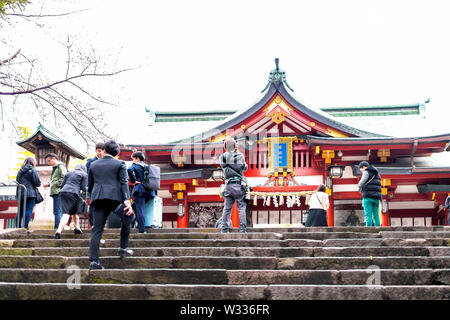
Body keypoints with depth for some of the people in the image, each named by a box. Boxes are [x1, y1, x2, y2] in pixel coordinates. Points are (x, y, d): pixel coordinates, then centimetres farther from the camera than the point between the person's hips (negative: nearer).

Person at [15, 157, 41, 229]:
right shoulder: (33, 171, -6)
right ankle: (25, 227, -10)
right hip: (31, 194, -5)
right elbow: (38, 183, -9)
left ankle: (18, 227, 10)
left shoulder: (20, 171, 11)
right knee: (28, 210, -5)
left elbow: (17, 181, 14)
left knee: (20, 211, 10)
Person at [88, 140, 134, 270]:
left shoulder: (93, 165, 17)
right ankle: (123, 248, 21)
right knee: (127, 221, 21)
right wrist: (127, 201, -13)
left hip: (98, 199, 3)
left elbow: (89, 186, 20)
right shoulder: (120, 164, 7)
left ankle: (93, 260, -9)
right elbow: (124, 183, -5)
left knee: (97, 230, -1)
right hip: (115, 198, -3)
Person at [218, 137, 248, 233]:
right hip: (238, 185, -3)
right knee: (241, 208, 1)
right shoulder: (239, 156, -5)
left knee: (227, 208, 9)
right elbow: (245, 168, 10)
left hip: (228, 185, 3)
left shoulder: (222, 158, 1)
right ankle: (242, 229, -3)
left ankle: (224, 229, 10)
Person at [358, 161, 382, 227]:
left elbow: (361, 184, -15)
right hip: (376, 197, 7)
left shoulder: (366, 172, -3)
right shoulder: (377, 173, 23)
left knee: (368, 215, -9)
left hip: (368, 197, -7)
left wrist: (359, 185, 8)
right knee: (376, 216, 6)